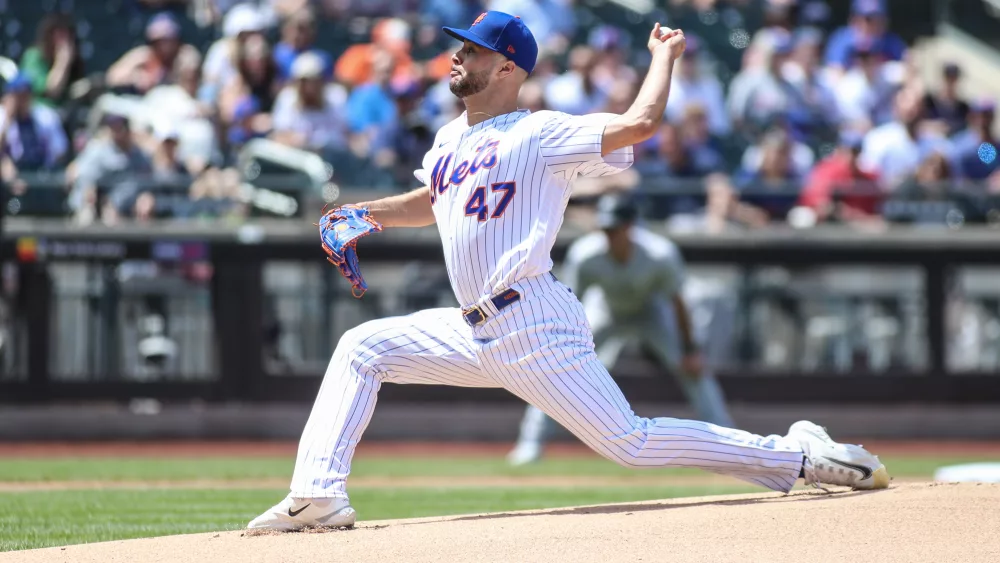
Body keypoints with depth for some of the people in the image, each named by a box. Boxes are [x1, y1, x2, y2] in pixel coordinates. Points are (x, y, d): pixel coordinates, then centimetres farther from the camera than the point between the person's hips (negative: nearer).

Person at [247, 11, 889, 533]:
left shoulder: (540, 134, -9)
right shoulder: (450, 140, 16)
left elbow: (639, 123, -22)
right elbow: (432, 203, 37)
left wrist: (665, 54, -7)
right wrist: (364, 214, 22)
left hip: (534, 328, -8)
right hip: (474, 332, 8)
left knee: (629, 442, -13)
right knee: (362, 348, 5)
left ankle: (799, 455, -6)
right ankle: (320, 493, -1)